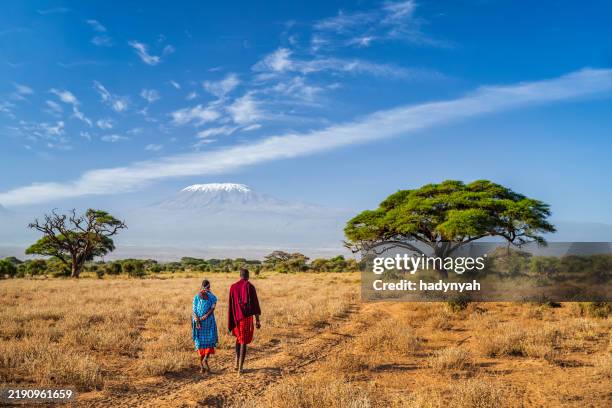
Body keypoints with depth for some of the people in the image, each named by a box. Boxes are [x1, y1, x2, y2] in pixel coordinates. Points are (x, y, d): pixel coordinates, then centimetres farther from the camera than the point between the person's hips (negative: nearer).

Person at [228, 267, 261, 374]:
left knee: (238, 337, 26)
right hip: (247, 317, -4)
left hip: (236, 317, 4)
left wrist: (231, 322, 16)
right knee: (243, 341, 1)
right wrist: (257, 320, -8)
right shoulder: (250, 286, -10)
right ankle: (240, 368, 0)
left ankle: (237, 363, 20)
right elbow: (255, 304, -12)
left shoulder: (233, 287, 3)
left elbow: (230, 305, 7)